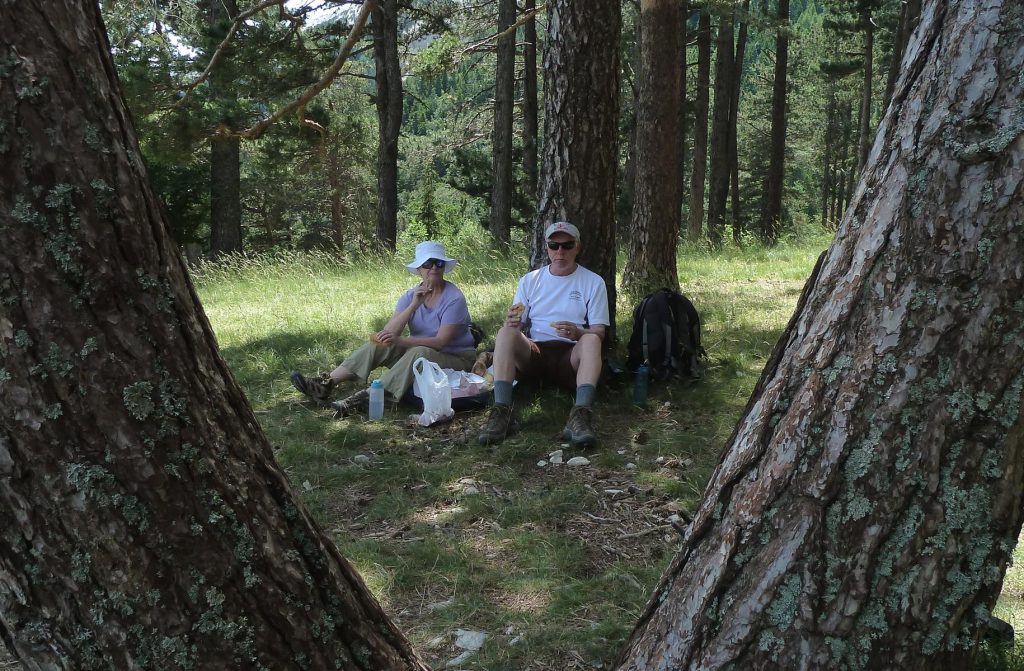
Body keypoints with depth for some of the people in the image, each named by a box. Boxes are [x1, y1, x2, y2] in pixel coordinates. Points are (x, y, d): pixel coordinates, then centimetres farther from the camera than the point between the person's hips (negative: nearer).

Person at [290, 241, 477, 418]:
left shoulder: (454, 299, -16)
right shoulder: (412, 295, 0)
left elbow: (441, 341, -24)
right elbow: (389, 332, -12)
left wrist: (401, 341, -33)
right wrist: (413, 306, -25)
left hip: (454, 358, -6)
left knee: (419, 353, -36)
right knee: (379, 344, -14)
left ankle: (365, 398, -41)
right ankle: (326, 385, -19)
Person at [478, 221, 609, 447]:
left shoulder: (593, 282, 8)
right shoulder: (530, 280, 14)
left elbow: (598, 331, 2)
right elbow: (517, 324, 10)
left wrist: (578, 332, -22)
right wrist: (512, 323, -16)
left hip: (571, 356, -2)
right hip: (534, 353, 2)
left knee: (591, 340, -34)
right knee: (506, 333, -28)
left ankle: (580, 416, -48)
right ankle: (501, 412, -38)